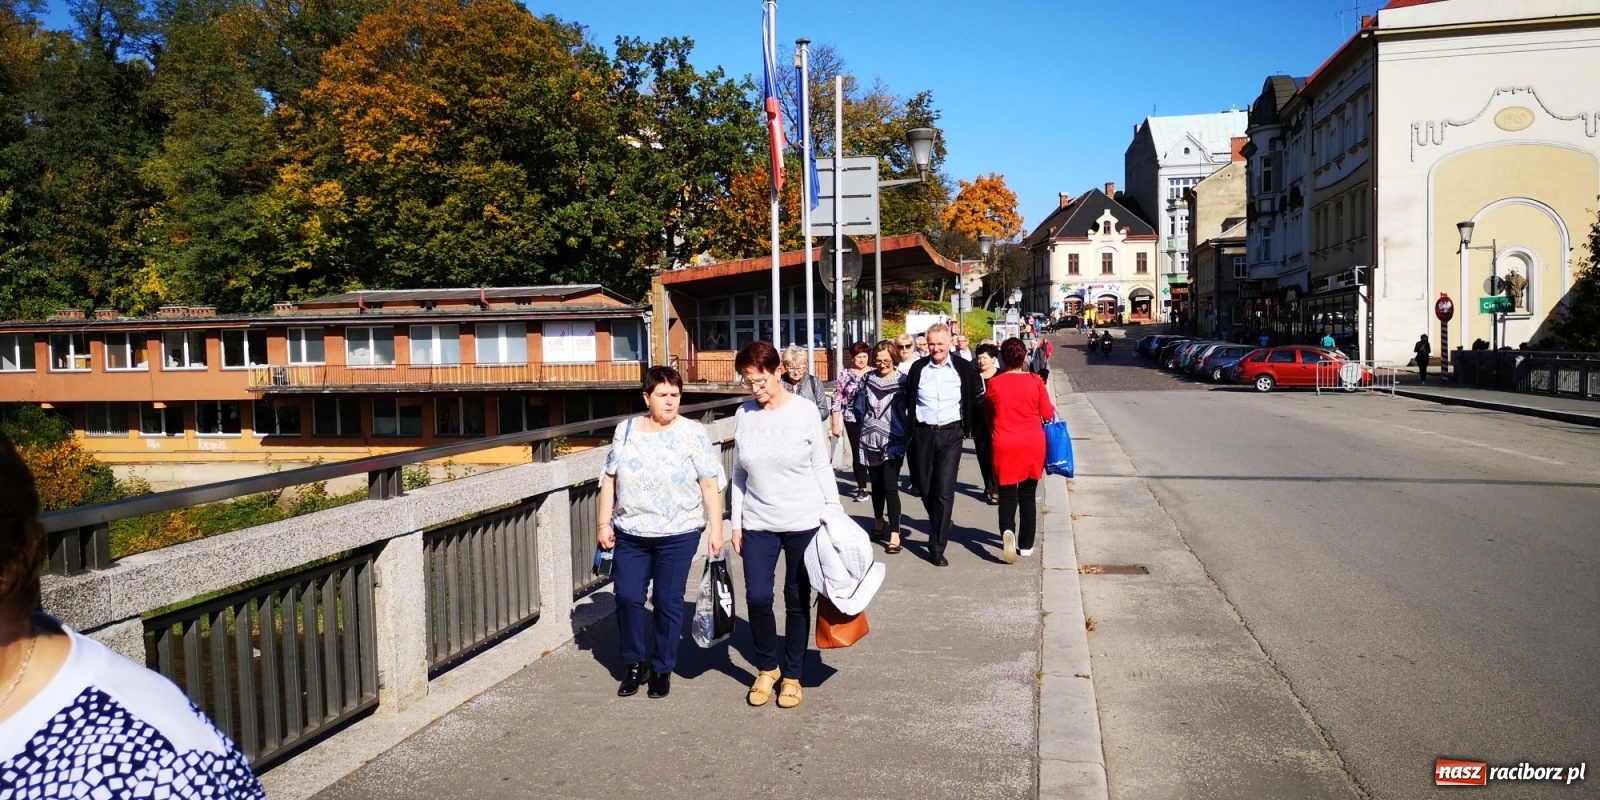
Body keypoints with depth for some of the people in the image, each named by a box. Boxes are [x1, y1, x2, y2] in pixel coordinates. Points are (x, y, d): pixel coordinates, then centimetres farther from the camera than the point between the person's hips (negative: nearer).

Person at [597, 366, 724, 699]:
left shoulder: (693, 433, -5)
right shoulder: (626, 430, 4)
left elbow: (710, 485, -6)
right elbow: (610, 479, 8)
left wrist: (715, 529, -10)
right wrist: (605, 524, 3)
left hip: (677, 535, -3)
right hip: (630, 534, 3)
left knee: (668, 602, 5)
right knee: (627, 597, 3)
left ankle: (662, 668, 22)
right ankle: (633, 664, 24)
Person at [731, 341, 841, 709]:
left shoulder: (803, 411, -8)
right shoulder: (743, 415, 0)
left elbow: (822, 467, -3)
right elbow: (739, 474, 6)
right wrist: (736, 523, 6)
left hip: (804, 521, -2)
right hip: (758, 523, 2)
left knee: (797, 600, 8)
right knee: (757, 597, -3)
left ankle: (792, 675, 25)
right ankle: (767, 667, 22)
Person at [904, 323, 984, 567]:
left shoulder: (963, 368, -1)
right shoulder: (918, 368, 3)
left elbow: (976, 399, 9)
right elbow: (909, 401, 10)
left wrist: (969, 427, 5)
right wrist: (910, 432, 7)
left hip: (950, 434, -2)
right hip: (924, 434, 2)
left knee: (944, 491, -8)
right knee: (925, 488, 10)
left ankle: (937, 547, -2)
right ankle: (940, 528, 37)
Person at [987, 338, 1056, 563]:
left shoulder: (994, 383, -5)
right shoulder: (1035, 381, -7)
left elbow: (989, 415, 9)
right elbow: (1048, 414, -1)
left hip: (1005, 445, -1)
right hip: (1032, 444, 1)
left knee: (1007, 493, 7)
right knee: (1027, 494, 13)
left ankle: (1007, 530, -22)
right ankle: (1026, 544, 19)